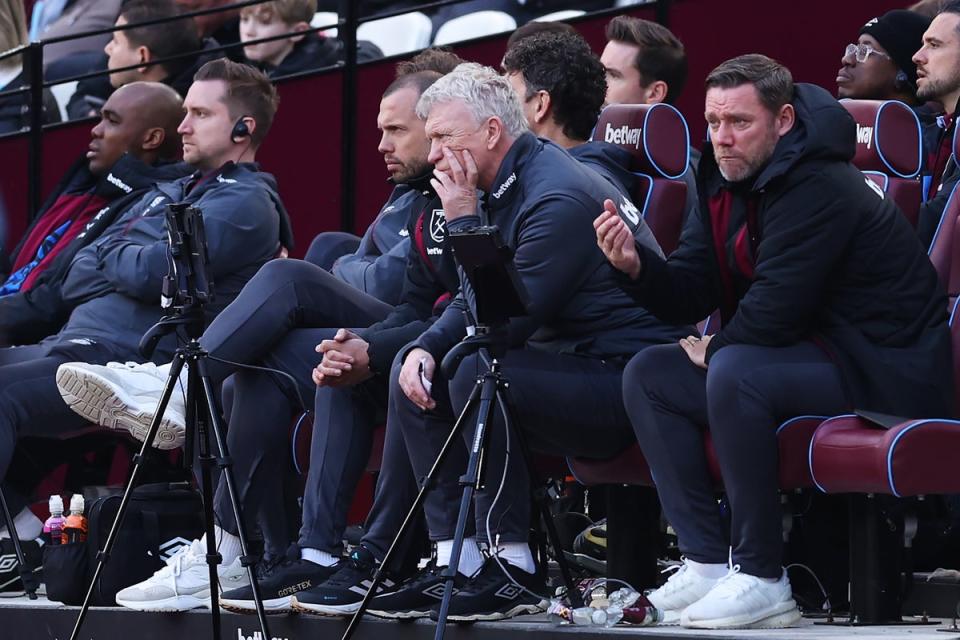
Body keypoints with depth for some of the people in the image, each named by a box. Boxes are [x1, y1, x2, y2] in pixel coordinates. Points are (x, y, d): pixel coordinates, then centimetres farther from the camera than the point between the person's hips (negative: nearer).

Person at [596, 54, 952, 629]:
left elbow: (776, 309, -26)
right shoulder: (728, 180, 8)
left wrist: (713, 349, -8)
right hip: (809, 357, 10)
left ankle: (762, 578, -25)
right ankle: (707, 561, -5)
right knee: (648, 376, 3)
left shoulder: (819, 188, -21)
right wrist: (635, 265, -15)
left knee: (734, 373, -33)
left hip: (885, 375, -10)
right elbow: (688, 295, 5)